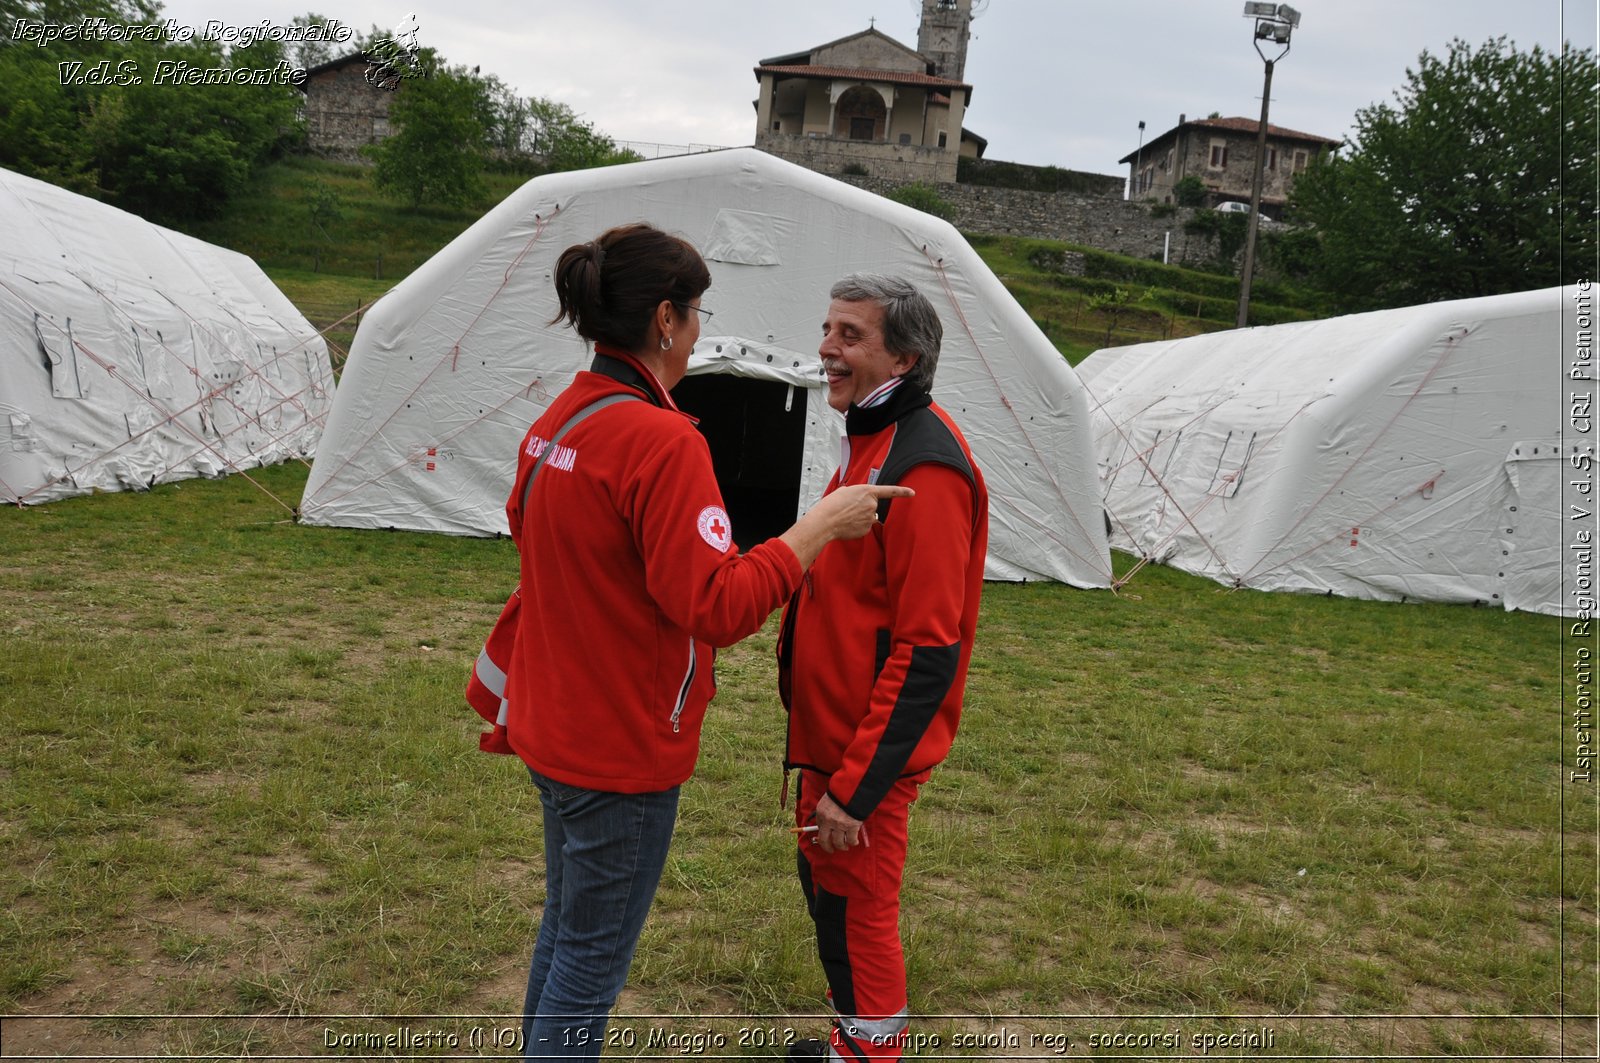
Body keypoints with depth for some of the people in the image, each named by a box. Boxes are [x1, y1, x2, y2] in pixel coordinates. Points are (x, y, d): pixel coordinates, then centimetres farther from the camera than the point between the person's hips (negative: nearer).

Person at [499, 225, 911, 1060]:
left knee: (565, 928, 25)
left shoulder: (556, 423, 3)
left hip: (554, 729, 9)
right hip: (623, 749, -9)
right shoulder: (661, 442, -25)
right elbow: (719, 606, -27)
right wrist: (823, 524, -20)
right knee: (595, 957, 9)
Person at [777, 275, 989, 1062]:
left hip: (867, 750, -10)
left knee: (856, 909, 5)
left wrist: (855, 786, -22)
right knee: (824, 887, 22)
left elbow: (927, 651, -25)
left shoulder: (925, 467, -22)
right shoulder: (871, 440, 9)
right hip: (829, 730, 10)